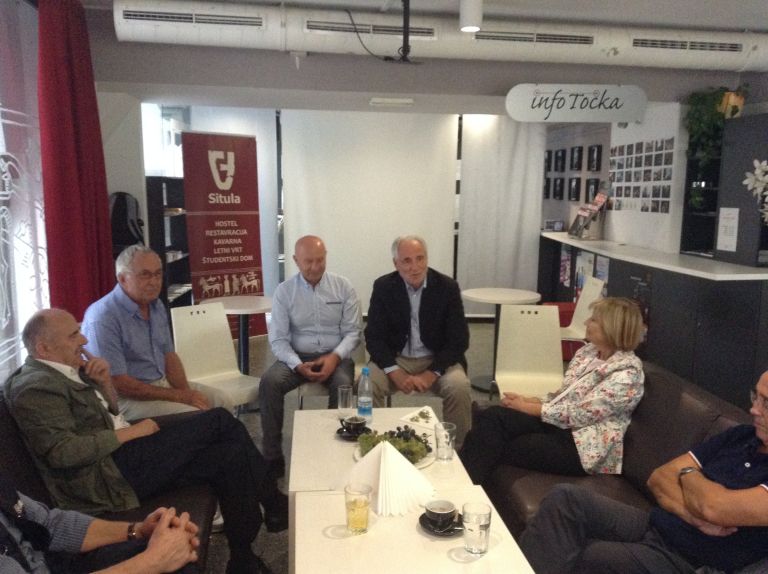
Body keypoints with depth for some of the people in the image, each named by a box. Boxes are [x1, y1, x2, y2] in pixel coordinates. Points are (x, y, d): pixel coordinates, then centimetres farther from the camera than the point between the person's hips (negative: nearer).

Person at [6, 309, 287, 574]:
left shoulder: (63, 370, 15)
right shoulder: (36, 386, -14)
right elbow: (63, 451, -25)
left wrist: (104, 381, 0)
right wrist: (131, 432, -16)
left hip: (115, 455, 10)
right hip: (109, 474, -10)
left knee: (230, 455, -3)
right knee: (220, 421, -14)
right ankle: (274, 504, 4)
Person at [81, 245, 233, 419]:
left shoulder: (156, 306, 6)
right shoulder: (103, 318, -21)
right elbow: (117, 383, -22)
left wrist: (186, 392, -7)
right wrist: (177, 396, -18)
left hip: (162, 382, 8)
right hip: (126, 398, -8)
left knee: (222, 401, 1)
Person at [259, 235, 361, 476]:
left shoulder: (343, 286, -1)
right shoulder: (284, 291, -1)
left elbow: (353, 332, -1)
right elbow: (278, 339, -3)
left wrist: (335, 357, -20)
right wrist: (298, 365, -21)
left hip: (334, 356, -1)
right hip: (297, 356, 1)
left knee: (343, 385, -33)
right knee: (269, 382, -27)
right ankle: (273, 456, -16)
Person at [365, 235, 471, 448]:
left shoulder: (447, 287, -7)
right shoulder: (383, 287, -5)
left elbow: (459, 340, -8)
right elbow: (374, 337, -6)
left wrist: (431, 374, -19)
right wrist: (395, 373, -21)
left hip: (437, 360, 0)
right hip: (395, 359, 1)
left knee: (459, 387, -29)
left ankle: (458, 449, -8)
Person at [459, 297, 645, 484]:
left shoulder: (627, 372, -15)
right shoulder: (588, 351, 10)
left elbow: (580, 414, -18)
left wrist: (527, 407, -13)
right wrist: (528, 400, -6)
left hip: (583, 446, -7)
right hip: (556, 422, 7)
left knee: (499, 449, -21)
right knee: (490, 417, -19)